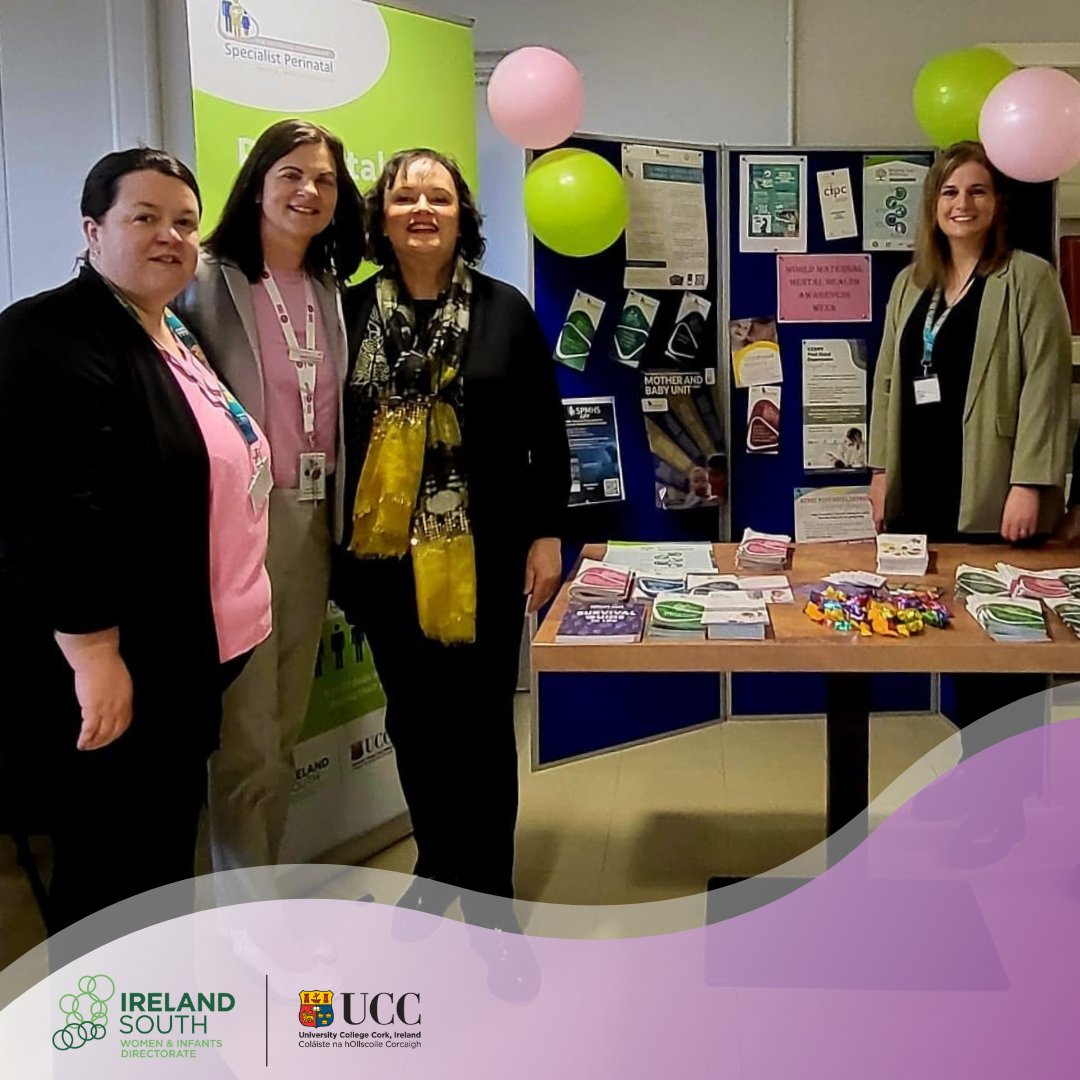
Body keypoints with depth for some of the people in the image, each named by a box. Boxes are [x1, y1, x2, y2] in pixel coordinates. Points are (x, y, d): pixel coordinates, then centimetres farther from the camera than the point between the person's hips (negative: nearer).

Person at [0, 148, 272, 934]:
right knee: (112, 866, 2)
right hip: (110, 662, -9)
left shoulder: (177, 336, 14)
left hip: (185, 652, 10)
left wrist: (224, 628, 23)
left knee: (168, 846, 19)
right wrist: (93, 651, -27)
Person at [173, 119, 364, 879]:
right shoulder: (206, 278, -8)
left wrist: (339, 517, 12)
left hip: (313, 522, 7)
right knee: (246, 740, 0)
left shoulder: (333, 290, 12)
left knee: (286, 731, 15)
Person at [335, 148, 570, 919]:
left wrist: (547, 533, -3)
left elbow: (546, 432, 1)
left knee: (482, 720, 6)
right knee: (413, 718, 13)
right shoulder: (351, 311, 1)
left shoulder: (505, 310, -1)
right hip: (385, 553, 2)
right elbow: (328, 430, 4)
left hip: (482, 553, -2)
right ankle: (437, 864, 32)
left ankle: (490, 885, 20)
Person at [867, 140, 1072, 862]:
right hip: (924, 490, 6)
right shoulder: (911, 284, 15)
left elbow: (1045, 384, -10)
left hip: (991, 492, -5)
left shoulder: (1028, 278, -3)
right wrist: (882, 466, 11)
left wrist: (1030, 483, -16)